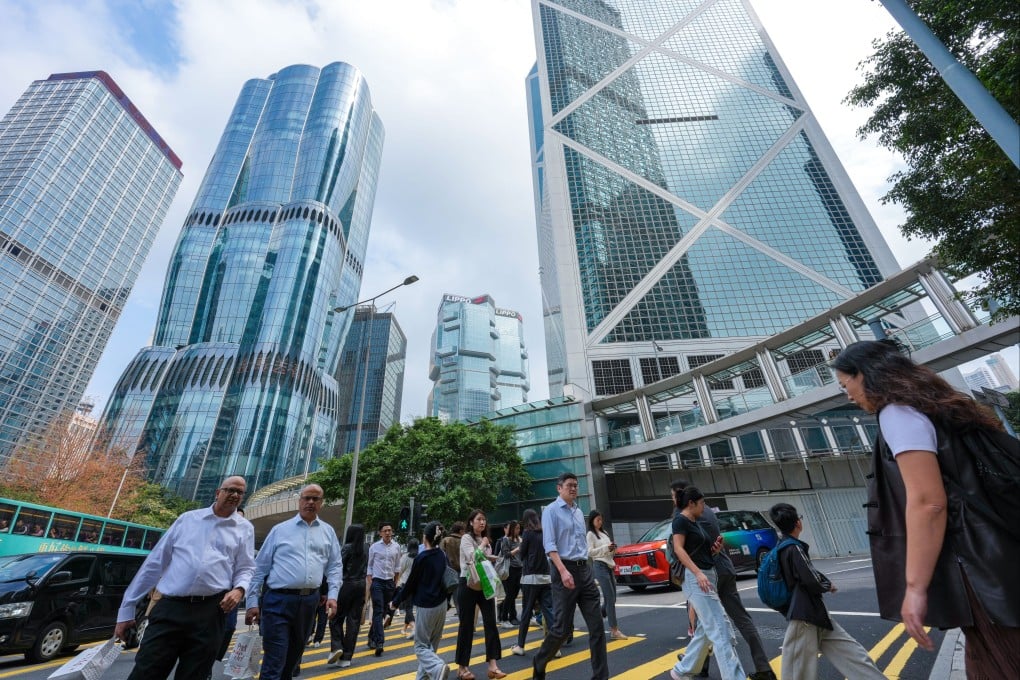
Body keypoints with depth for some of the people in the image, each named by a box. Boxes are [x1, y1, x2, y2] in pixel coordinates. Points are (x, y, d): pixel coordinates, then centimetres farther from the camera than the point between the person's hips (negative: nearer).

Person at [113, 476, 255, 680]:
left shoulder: (245, 529, 9)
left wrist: (239, 589, -11)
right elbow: (156, 561, 12)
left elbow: (246, 569, 10)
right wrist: (127, 608, 11)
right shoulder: (187, 518, 10)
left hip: (210, 611, 0)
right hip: (169, 608, 0)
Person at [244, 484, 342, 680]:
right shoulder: (280, 530, 0)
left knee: (294, 655, 20)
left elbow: (335, 567, 7)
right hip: (279, 600, -3)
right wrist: (252, 602, -2)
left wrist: (332, 595, -4)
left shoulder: (328, 532, 7)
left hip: (309, 601, 4)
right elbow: (260, 567, 2)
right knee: (274, 662, -5)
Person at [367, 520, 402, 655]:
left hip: (389, 582, 3)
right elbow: (369, 565, 2)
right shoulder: (374, 546, -4)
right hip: (377, 582, -3)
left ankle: (372, 637, 32)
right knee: (378, 612, -9)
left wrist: (395, 582, 11)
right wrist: (370, 582, -4)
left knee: (383, 612, 13)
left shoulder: (396, 547, 1)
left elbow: (397, 566, 10)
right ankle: (379, 641, -9)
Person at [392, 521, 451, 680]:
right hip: (442, 604, 6)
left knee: (421, 645, 4)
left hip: (426, 606, -6)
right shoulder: (443, 555, 2)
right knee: (432, 644, 18)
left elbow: (410, 583, -8)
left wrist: (396, 601, 6)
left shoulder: (421, 557, -15)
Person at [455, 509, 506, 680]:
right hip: (468, 585, -6)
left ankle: (493, 665, 2)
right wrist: (483, 545, -11)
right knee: (466, 625, 5)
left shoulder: (485, 540, 12)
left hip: (484, 585, 6)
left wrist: (493, 559, 1)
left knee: (490, 622, -2)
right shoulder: (466, 538, -9)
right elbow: (473, 557, -22)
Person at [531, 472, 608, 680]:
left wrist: (585, 568, 18)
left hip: (584, 570, 7)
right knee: (561, 627, 2)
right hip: (565, 570, -6)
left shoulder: (579, 512, 14)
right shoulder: (551, 510, -7)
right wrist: (563, 571, -25)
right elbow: (550, 545, -15)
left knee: (597, 625, 4)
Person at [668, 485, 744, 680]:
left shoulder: (696, 523, 18)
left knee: (705, 630, 14)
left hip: (709, 576, 9)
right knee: (720, 630, -10)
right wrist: (698, 573, -26)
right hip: (695, 579, -9)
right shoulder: (681, 520, -9)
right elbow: (679, 549, -18)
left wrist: (716, 549, 4)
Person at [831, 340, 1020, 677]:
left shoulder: (896, 412, -14)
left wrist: (915, 587, -19)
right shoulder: (930, 403, 15)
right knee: (989, 662, 17)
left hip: (980, 569, -10)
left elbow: (927, 503, -22)